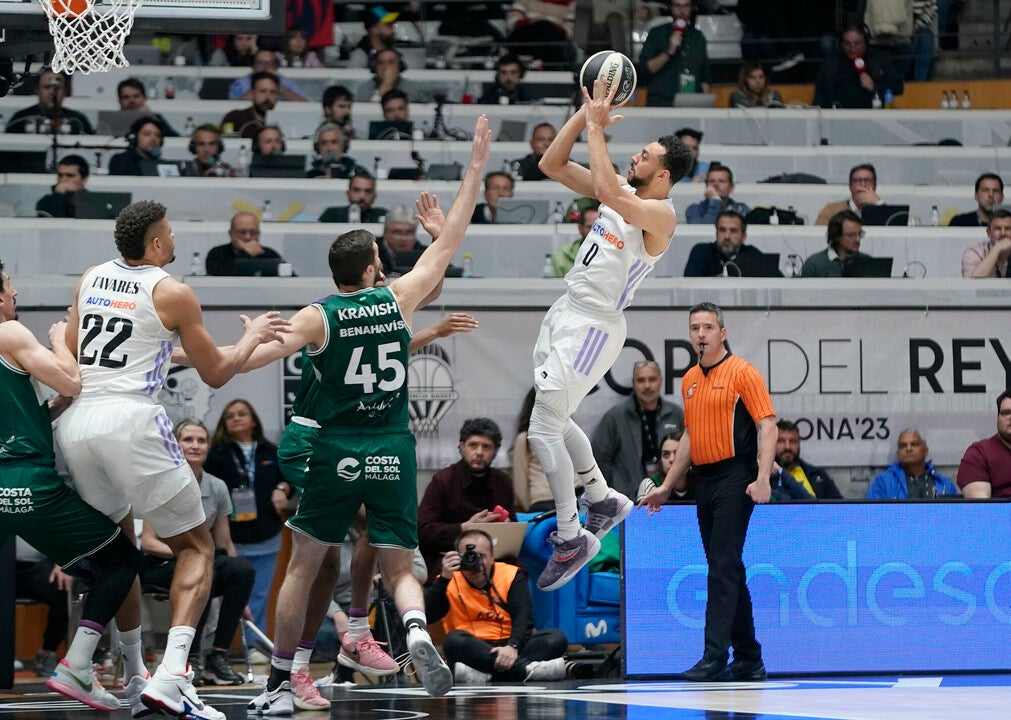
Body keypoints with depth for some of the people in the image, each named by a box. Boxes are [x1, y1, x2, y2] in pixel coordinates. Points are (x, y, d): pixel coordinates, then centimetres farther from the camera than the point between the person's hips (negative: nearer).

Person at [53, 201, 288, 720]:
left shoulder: (90, 279, 15)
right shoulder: (172, 294, 0)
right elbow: (215, 374, 8)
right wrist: (252, 339, 25)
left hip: (74, 421, 6)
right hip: (130, 420, -6)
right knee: (195, 547, 5)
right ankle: (170, 677, -13)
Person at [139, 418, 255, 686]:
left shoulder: (217, 488, 5)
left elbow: (224, 544, 10)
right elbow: (148, 542, -11)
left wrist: (240, 598, 2)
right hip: (159, 564, -5)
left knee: (244, 568, -26)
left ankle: (218, 655, -21)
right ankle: (187, 659, -25)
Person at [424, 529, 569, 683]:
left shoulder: (511, 575, 7)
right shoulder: (448, 582, 5)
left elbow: (523, 617, -7)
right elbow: (428, 615, -10)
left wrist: (513, 646, -26)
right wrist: (444, 578, -20)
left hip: (513, 646, 2)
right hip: (472, 651, -2)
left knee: (556, 638, -22)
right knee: (455, 639, -34)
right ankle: (526, 669, -40)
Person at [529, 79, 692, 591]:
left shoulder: (661, 215, -19)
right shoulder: (623, 191, 6)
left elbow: (606, 190, -37)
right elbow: (551, 165, 4)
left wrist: (597, 128, -28)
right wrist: (583, 115, -7)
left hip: (592, 328, -9)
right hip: (565, 313, 9)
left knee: (543, 432, -9)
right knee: (553, 420, 21)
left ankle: (571, 539, 1)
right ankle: (604, 501, 37)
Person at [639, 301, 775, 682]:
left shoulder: (743, 373, -6)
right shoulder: (690, 380, 16)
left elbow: (766, 426, -11)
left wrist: (762, 478, -22)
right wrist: (667, 486, 23)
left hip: (735, 478, -8)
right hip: (704, 481, 8)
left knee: (723, 567, -13)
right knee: (727, 571, 9)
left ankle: (715, 658, -17)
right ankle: (748, 660, 15)